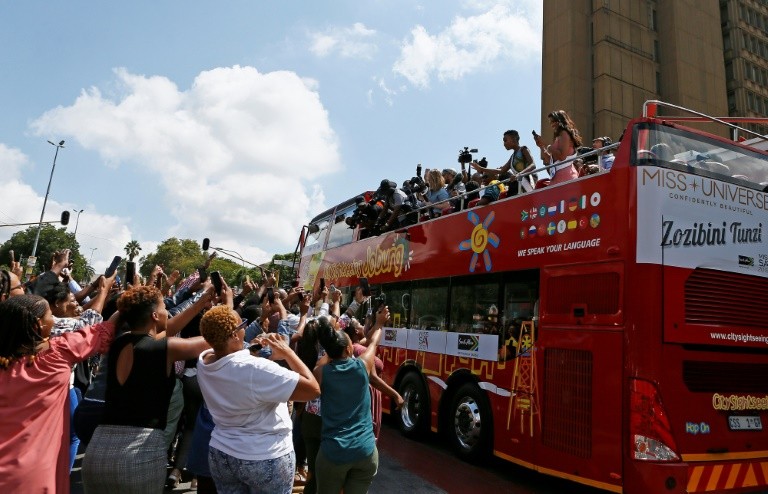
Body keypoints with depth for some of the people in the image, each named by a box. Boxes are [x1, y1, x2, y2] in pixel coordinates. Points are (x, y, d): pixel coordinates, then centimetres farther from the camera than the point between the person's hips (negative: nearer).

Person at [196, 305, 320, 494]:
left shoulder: (203, 361, -9)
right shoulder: (256, 369, -31)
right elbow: (313, 389, -28)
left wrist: (252, 350, 1)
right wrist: (288, 352, -20)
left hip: (221, 454, 6)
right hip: (266, 459, -6)